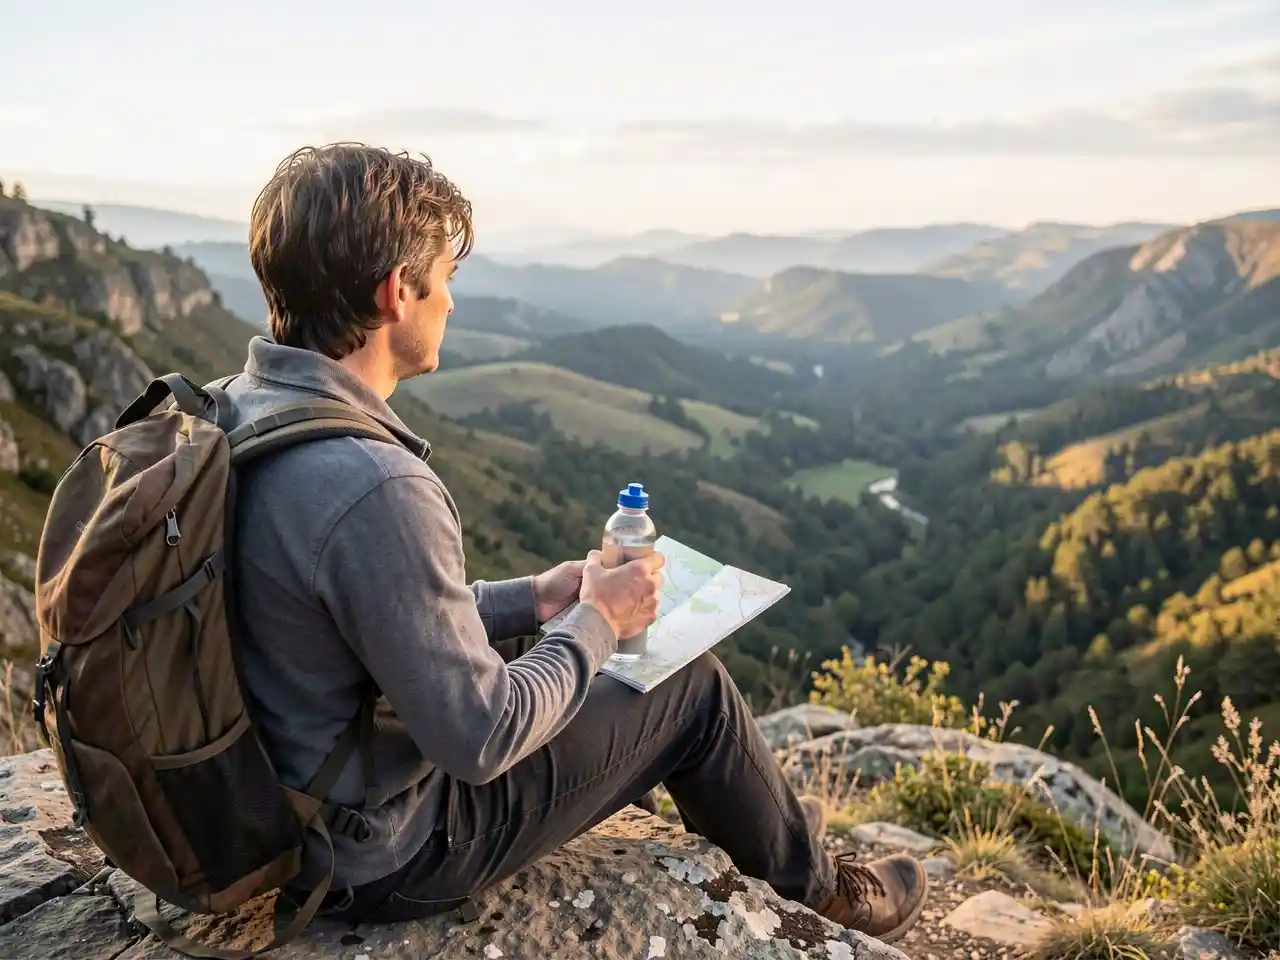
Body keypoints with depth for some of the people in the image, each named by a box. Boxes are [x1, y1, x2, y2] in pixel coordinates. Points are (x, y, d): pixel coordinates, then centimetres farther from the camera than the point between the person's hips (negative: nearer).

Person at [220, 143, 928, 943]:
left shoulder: (242, 408, -5)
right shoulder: (374, 488, -34)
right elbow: (481, 739, -27)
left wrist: (533, 598, 5)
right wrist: (598, 624, -11)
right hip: (388, 851, -8)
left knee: (541, 640, 23)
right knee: (695, 688, 4)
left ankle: (765, 816, 44)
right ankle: (818, 884, 34)